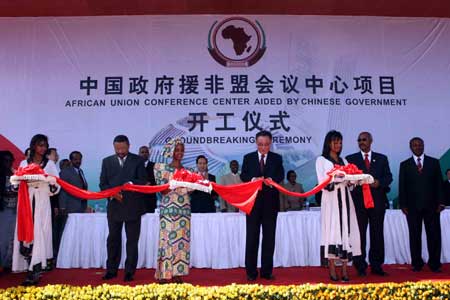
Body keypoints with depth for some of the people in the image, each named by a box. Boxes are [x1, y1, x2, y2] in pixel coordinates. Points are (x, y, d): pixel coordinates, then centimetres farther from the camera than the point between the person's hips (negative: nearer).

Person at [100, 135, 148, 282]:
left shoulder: (138, 160, 2)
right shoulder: (107, 161, 10)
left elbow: (143, 181, -3)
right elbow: (103, 183, 7)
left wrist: (131, 184, -21)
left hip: (133, 206, -2)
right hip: (114, 205, 2)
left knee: (132, 240, 4)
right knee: (113, 239, 11)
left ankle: (129, 272, 14)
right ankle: (111, 270, 23)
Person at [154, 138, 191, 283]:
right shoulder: (164, 168, 1)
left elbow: (190, 190, 10)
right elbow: (162, 190, -6)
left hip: (184, 209, 4)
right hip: (169, 208, -4)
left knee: (182, 239, 3)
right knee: (167, 238, -5)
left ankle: (177, 273, 11)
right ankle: (164, 273, 4)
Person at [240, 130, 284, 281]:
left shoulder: (277, 158, 7)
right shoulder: (248, 158, 7)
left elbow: (280, 175, -4)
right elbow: (243, 175, -1)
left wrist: (272, 180, -25)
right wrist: (252, 179, -21)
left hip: (270, 202, 1)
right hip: (253, 201, -1)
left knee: (269, 237, 7)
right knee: (252, 237, 3)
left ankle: (267, 271, 17)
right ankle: (251, 271, 12)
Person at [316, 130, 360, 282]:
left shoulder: (343, 160, 19)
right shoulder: (321, 160, 5)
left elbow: (349, 182, 13)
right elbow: (323, 183, -5)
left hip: (344, 199, 4)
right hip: (331, 200, -4)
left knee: (346, 230, -1)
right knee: (332, 231, -6)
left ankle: (345, 270, 3)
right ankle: (332, 270, 0)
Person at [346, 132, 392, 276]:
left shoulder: (382, 158, 12)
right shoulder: (351, 159, 7)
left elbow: (388, 176, 7)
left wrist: (379, 182, -12)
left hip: (378, 200, 2)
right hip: (359, 201, -2)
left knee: (377, 234, 7)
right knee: (359, 234, 2)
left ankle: (376, 265, 17)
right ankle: (360, 266, 10)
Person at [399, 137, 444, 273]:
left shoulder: (434, 162, 9)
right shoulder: (404, 165, 7)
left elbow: (439, 183, 6)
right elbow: (402, 186, 4)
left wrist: (440, 202, -2)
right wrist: (403, 204, -3)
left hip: (431, 205, 1)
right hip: (413, 206, 0)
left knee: (434, 235, 2)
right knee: (415, 236, 4)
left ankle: (434, 264, 11)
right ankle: (417, 264, 11)